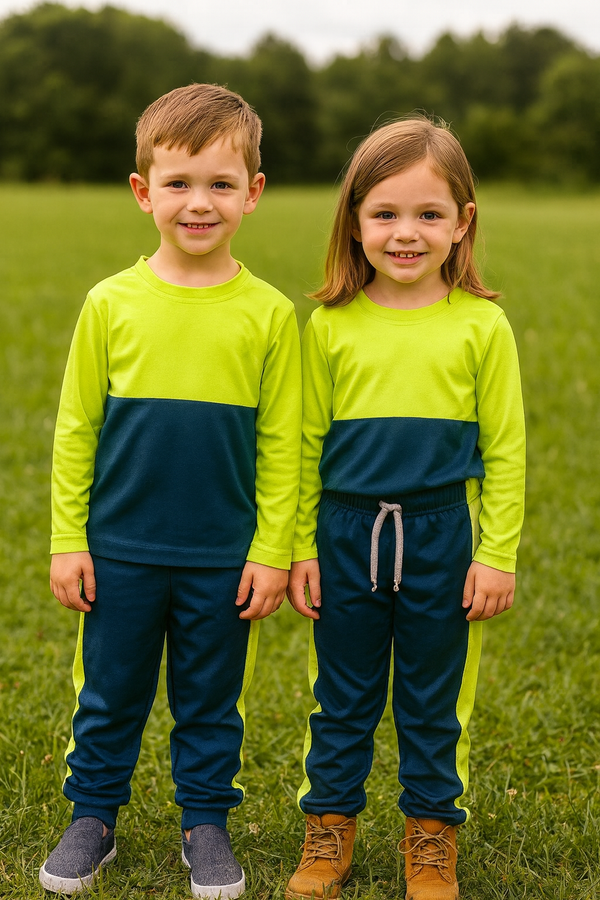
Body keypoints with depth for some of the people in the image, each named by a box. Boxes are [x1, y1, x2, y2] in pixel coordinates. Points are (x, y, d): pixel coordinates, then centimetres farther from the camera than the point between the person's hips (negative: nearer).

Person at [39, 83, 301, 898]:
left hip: (223, 556, 0)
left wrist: (272, 550, -3)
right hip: (120, 550, 1)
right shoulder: (112, 303, -4)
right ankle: (93, 818, 31)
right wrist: (68, 541, 0)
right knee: (110, 692, 13)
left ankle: (207, 823, 30)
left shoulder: (268, 313, -6)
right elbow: (76, 429, 1)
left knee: (211, 699, 13)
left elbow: (281, 444, -1)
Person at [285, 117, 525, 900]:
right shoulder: (331, 326, -2)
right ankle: (330, 827, 29)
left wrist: (497, 554, -3)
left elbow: (504, 451, -1)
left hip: (441, 535, -1)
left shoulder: (482, 327, -5)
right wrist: (299, 548, 3)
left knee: (434, 701, 12)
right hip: (347, 532, 1)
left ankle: (432, 836, 28)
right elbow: (307, 443, 4)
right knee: (342, 694, 13)